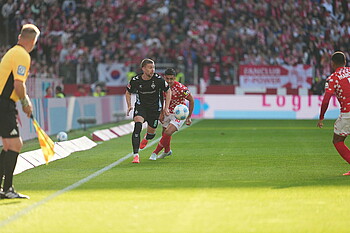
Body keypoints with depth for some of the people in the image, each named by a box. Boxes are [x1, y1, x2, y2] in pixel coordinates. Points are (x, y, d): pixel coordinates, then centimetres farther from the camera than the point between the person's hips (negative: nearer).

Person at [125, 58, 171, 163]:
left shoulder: (158, 79, -16)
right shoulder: (135, 80, -14)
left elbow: (168, 91, 1)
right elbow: (128, 92, 7)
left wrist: (166, 107, -4)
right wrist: (129, 106, -6)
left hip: (155, 107, 1)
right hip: (140, 106, -1)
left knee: (151, 133, 7)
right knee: (137, 126, -25)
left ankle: (146, 139, 49)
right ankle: (136, 155, -25)